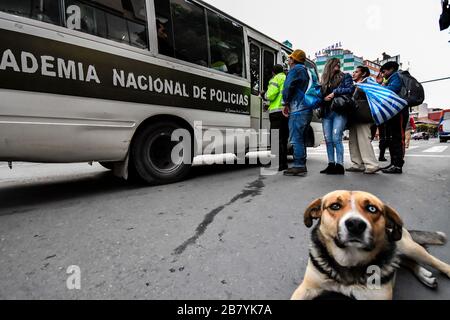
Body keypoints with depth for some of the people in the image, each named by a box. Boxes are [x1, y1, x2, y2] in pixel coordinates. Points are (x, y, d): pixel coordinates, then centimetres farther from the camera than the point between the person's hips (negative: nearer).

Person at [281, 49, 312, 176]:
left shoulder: (295, 70, -3)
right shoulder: (305, 71, 27)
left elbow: (288, 87, -15)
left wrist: (286, 104, -2)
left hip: (297, 111, -10)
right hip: (306, 110, 10)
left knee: (296, 139, -10)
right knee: (300, 139, 11)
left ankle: (298, 166, -10)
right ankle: (302, 166, 15)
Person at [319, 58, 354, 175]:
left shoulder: (345, 76, 13)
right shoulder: (325, 80, 23)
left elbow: (351, 89, -2)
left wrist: (335, 92, -6)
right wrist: (324, 98, -2)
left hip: (339, 111, -4)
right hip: (326, 113, 4)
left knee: (336, 138, -16)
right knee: (328, 139, 1)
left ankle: (339, 165, -13)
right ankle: (331, 165, 7)